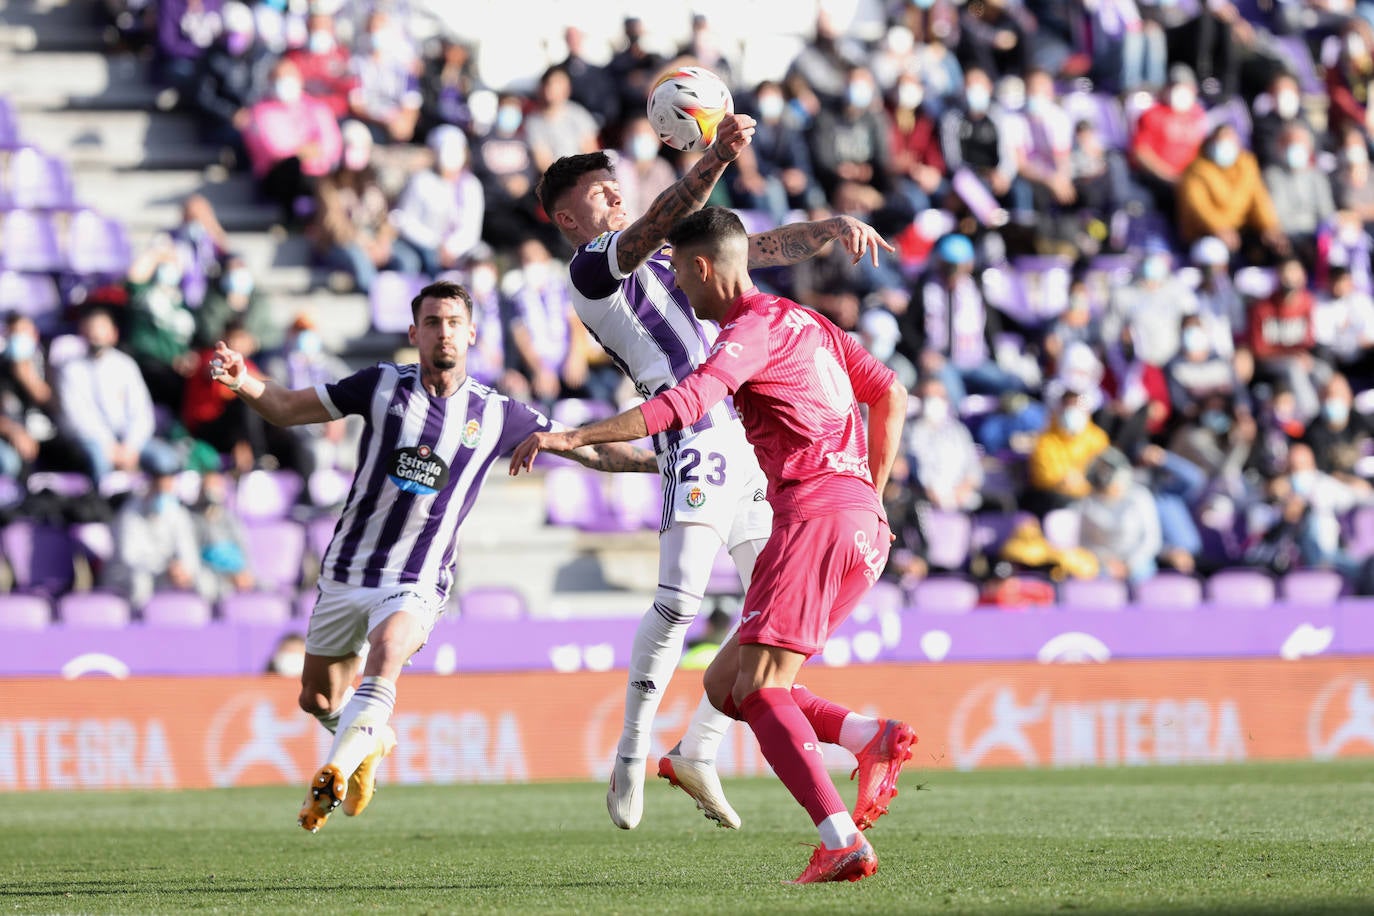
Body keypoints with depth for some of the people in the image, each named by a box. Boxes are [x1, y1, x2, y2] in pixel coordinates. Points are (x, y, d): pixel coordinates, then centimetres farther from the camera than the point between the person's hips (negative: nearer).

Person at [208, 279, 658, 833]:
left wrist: (660, 461, -4)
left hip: (417, 584, -3)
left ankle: (332, 778, -41)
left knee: (385, 659, -33)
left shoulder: (497, 414, -2)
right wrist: (242, 381, -16)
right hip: (346, 571, 3)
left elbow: (591, 450, 6)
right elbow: (288, 409, 2)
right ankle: (372, 743, 44)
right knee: (317, 700, 13)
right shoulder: (382, 385, -3)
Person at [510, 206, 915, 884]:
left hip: (813, 511, -9)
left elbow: (684, 403, -22)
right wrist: (870, 494, 23)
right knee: (725, 683, 12)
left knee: (758, 689, -15)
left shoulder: (754, 327, -6)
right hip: (863, 523, 9)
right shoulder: (806, 322, 23)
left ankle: (842, 842, -29)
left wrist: (575, 437, -25)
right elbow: (891, 396, 26)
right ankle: (874, 739, -3)